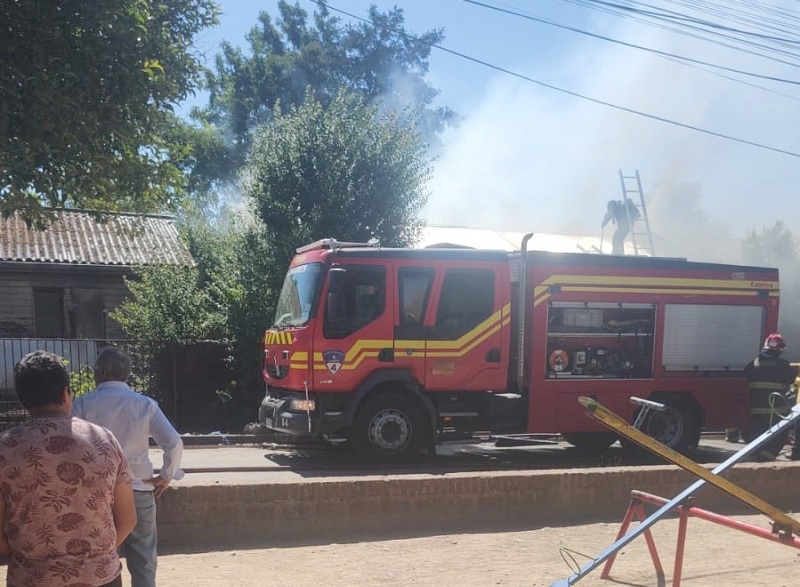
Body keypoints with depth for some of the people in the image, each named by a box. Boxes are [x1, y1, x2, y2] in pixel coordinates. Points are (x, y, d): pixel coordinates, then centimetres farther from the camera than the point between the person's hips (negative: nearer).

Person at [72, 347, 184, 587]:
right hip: (139, 491, 0)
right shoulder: (145, 404, -3)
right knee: (143, 563, 10)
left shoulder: (83, 404, -5)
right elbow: (174, 443, -9)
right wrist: (166, 476, 5)